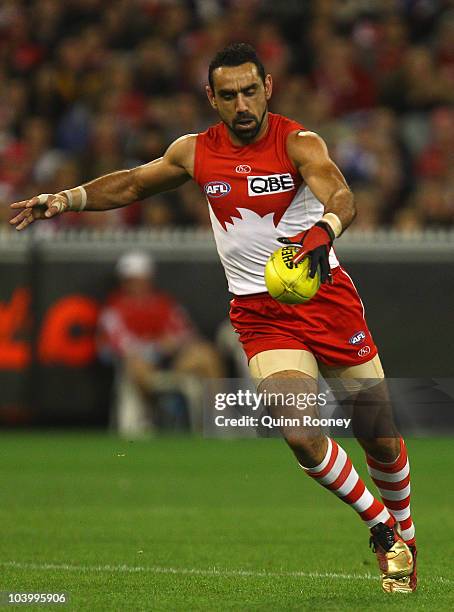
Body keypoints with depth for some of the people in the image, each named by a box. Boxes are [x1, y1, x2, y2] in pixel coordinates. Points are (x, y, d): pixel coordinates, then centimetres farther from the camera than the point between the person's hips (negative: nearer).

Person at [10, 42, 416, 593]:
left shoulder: (298, 143, -10)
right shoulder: (195, 152, 2)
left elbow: (340, 195, -29)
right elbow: (133, 184, 20)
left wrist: (323, 231, -51)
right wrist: (66, 199, 10)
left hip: (326, 297, -2)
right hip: (260, 315, 2)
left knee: (379, 437, 3)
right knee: (301, 436, -19)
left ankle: (403, 533, 33)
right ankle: (380, 527, 5)